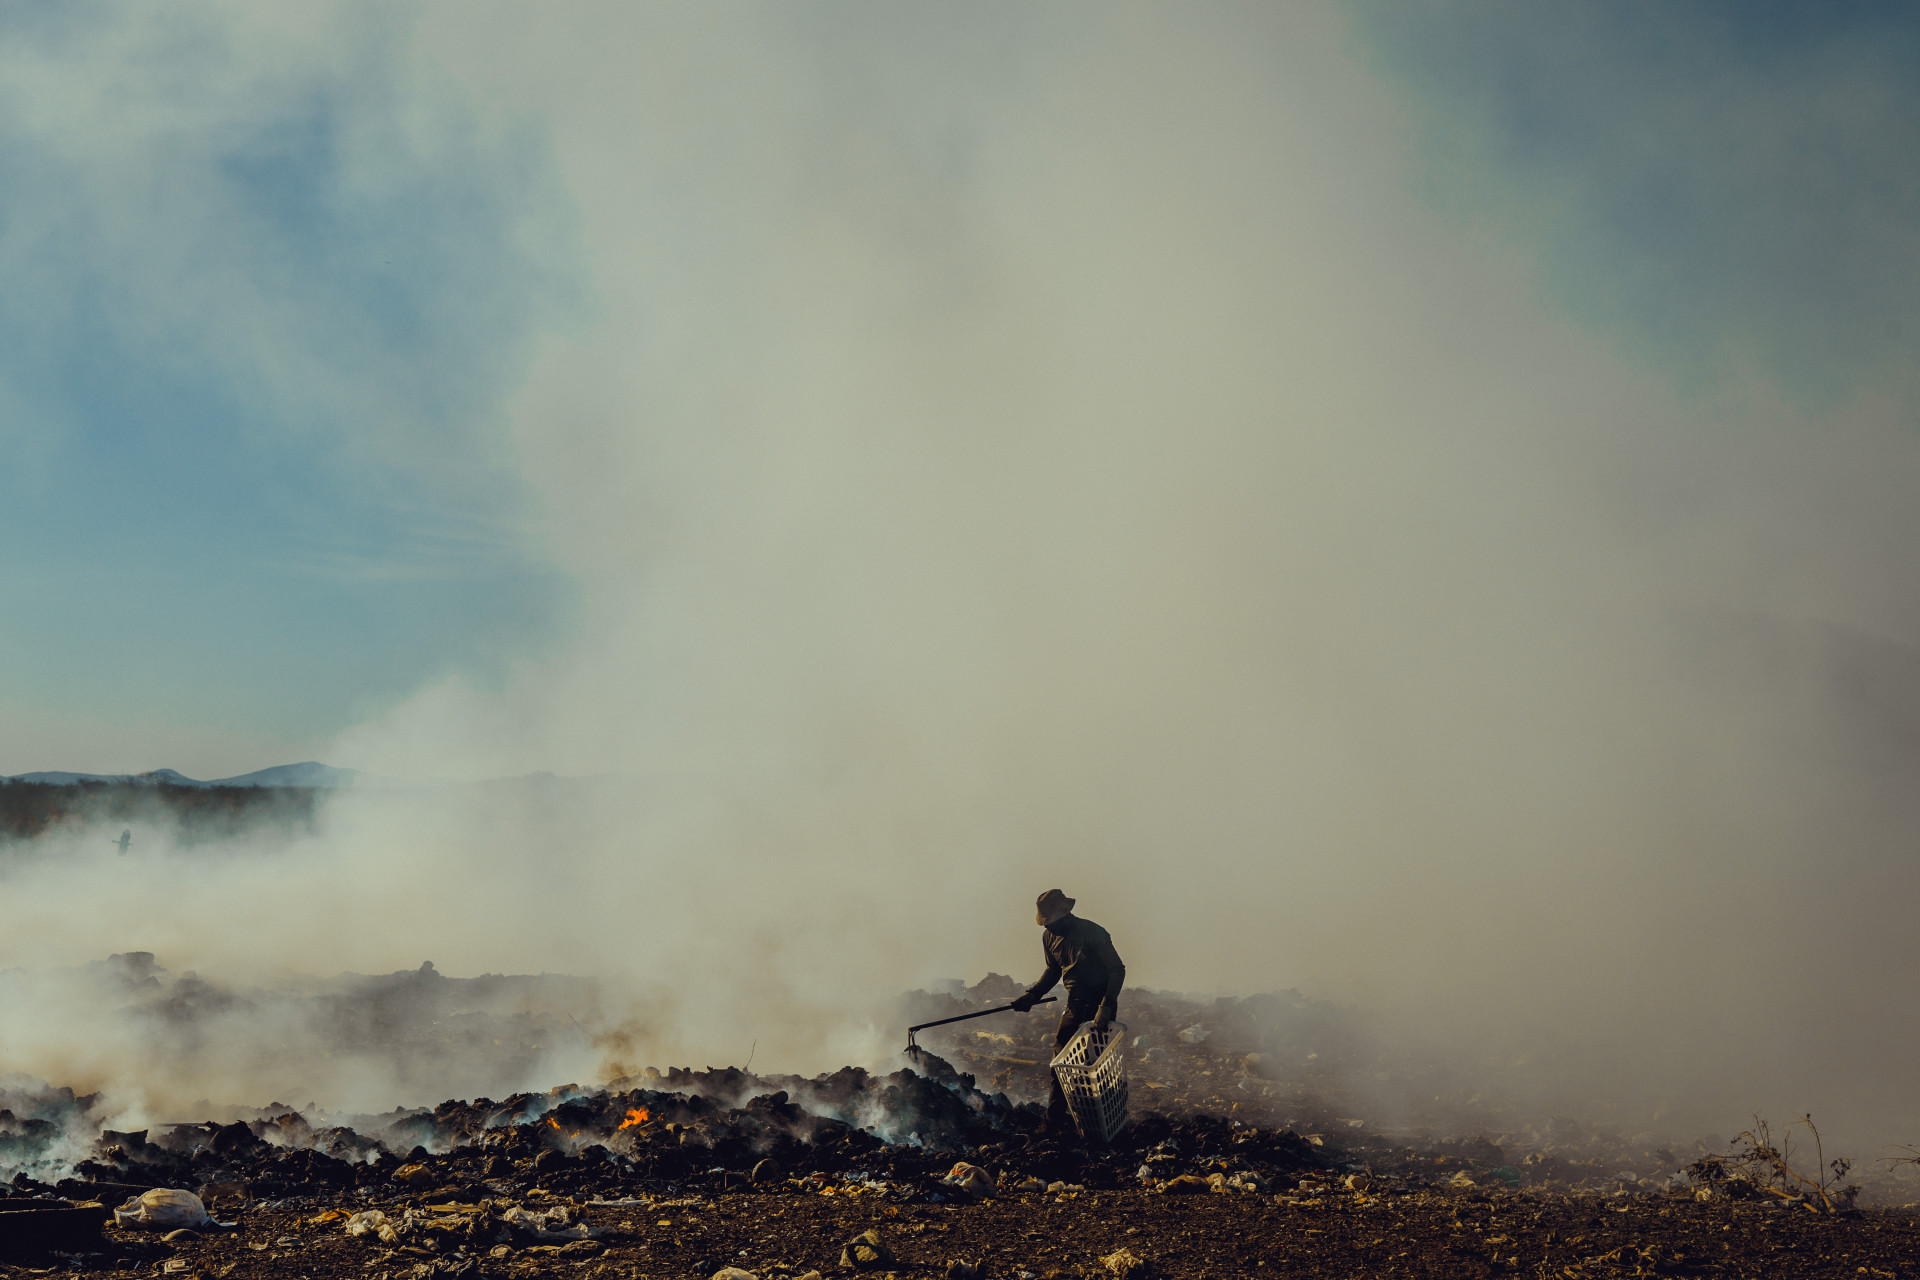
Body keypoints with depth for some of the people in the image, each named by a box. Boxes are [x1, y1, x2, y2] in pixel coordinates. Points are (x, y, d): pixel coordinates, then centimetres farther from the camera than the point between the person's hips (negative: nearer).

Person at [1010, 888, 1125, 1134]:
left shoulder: (1092, 933, -18)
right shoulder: (1049, 936, 2)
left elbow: (1117, 969, -16)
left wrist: (1106, 1006, -26)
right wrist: (1032, 995, 5)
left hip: (1099, 1005, -6)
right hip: (1075, 1006, 6)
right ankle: (1054, 1121, 7)